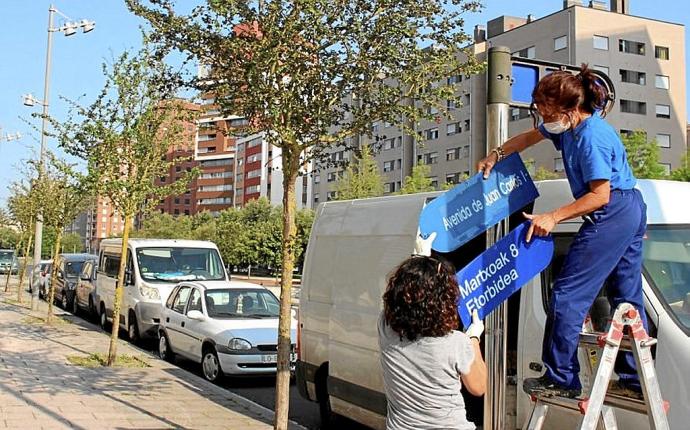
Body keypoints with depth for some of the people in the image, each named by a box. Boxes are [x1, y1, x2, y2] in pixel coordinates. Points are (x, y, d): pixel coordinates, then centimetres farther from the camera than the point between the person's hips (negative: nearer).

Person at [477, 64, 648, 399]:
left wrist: (553, 217, -20)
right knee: (627, 298, 13)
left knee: (568, 294, -7)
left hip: (611, 215, -11)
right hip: (632, 212, 11)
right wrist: (496, 155, 18)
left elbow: (601, 195, -22)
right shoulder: (568, 125, 7)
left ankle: (561, 378, -2)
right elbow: (531, 136, 25)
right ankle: (635, 379, 20)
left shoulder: (591, 137, -21)